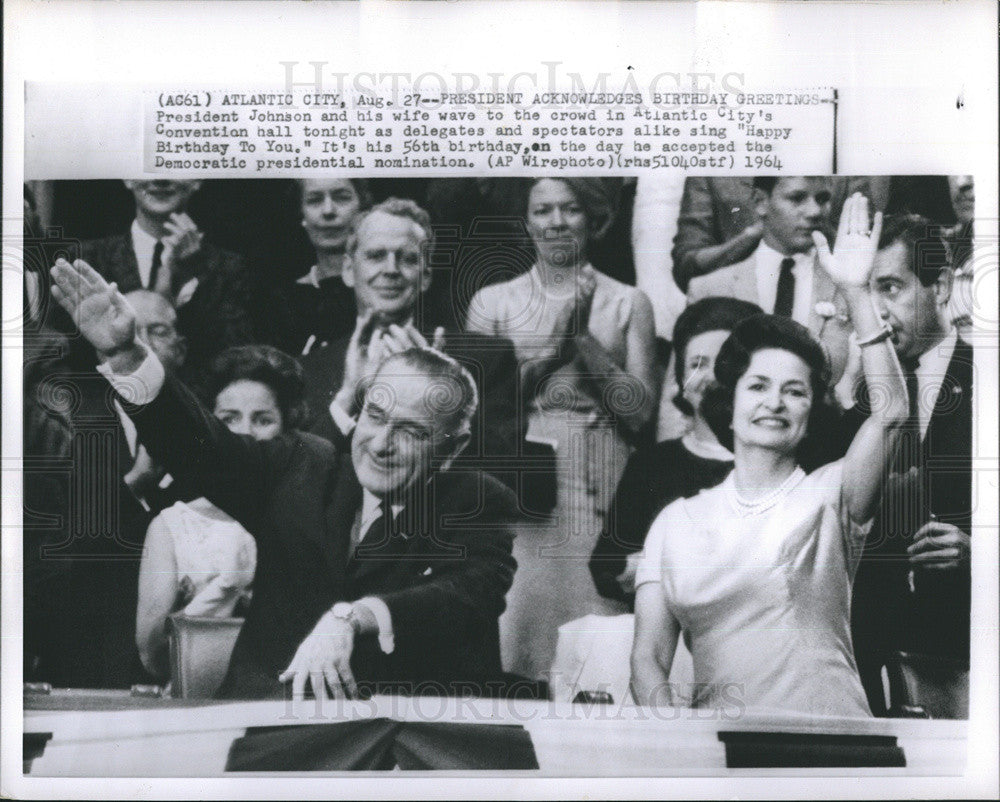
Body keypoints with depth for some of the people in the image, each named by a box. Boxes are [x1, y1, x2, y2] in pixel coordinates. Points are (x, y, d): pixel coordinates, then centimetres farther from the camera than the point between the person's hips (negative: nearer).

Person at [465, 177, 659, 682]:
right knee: (517, 611, -4)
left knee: (594, 618, -2)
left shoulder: (627, 303, 9)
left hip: (600, 484, 0)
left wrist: (584, 339, -8)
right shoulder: (493, 301, 10)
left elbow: (641, 410, 1)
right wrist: (552, 348, -6)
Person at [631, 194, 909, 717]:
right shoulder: (676, 521, 12)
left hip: (827, 728, -1)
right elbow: (649, 659, 8)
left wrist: (856, 292, -13)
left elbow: (890, 412, -11)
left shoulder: (829, 498, 6)